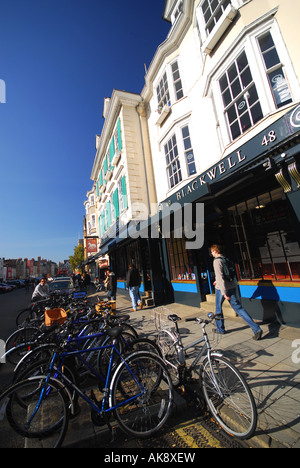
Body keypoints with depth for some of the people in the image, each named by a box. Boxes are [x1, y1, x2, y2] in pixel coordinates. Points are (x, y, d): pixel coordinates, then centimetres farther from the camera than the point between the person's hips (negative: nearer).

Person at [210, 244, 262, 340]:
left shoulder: (217, 261, -14)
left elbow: (220, 276, -21)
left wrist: (224, 292, -22)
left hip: (222, 288, -7)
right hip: (232, 286, 7)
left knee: (218, 308, 13)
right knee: (238, 307, 8)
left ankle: (220, 329, 26)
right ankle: (256, 329, 1)